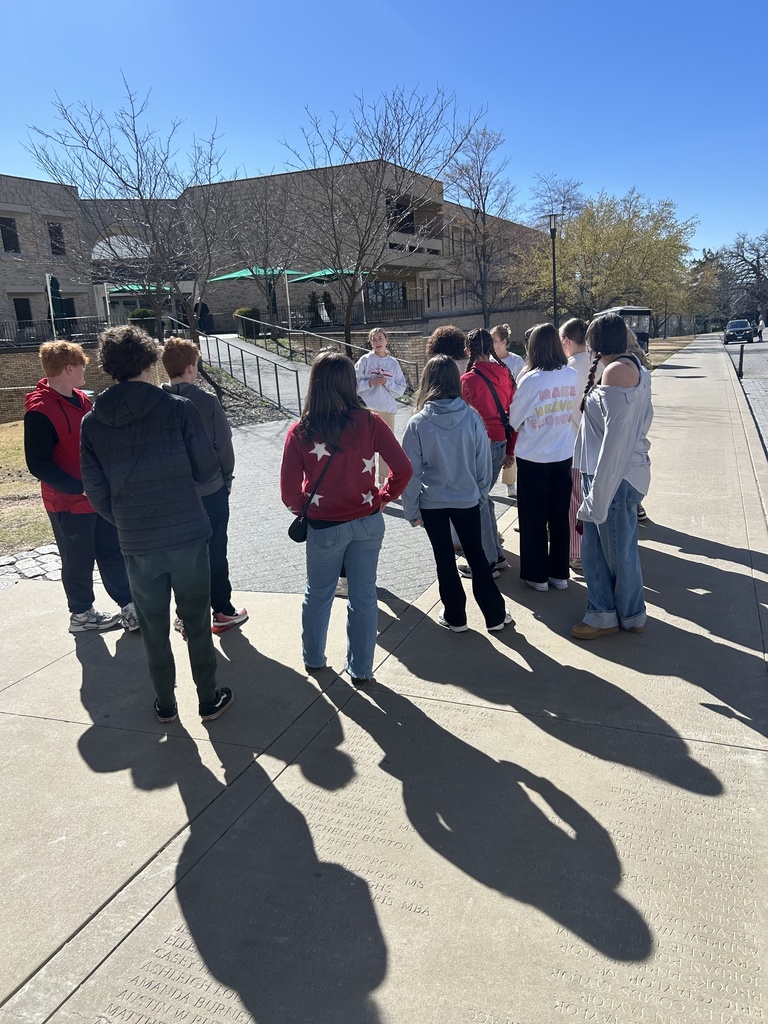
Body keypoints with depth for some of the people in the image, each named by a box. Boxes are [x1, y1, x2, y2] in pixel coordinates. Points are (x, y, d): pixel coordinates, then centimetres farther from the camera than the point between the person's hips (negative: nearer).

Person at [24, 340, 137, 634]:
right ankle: (81, 614, 26)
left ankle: (129, 606, 22)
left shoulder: (82, 399, 6)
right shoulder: (39, 411, -19)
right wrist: (81, 488, -23)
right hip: (68, 504, -7)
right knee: (78, 563, 9)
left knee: (113, 554, 12)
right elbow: (38, 464, -20)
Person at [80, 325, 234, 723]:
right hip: (187, 533, -2)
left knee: (153, 626, 17)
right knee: (196, 619, 12)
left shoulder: (92, 422, -2)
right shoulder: (178, 407, -10)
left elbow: (95, 489, 1)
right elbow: (207, 467, -6)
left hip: (136, 541, 2)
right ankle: (209, 699, 24)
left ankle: (165, 704, 31)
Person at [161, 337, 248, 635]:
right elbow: (224, 443, -11)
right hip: (211, 489, -3)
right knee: (215, 552, 10)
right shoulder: (206, 401, -14)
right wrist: (226, 476, 4)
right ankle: (222, 612, 19)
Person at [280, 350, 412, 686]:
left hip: (325, 527, -1)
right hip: (368, 522, 1)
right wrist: (383, 497, 4)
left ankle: (313, 658, 40)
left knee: (318, 593, 21)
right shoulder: (369, 422, -12)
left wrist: (306, 510, 9)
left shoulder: (300, 432, -14)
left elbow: (290, 492, -12)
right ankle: (361, 669, 26)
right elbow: (403, 468, -12)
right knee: (363, 595, 14)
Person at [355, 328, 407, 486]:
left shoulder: (393, 363, 4)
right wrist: (370, 382, -17)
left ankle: (383, 478, 23)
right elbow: (355, 384, -4)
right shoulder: (365, 360, -1)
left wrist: (387, 382, -12)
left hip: (388, 409, 3)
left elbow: (400, 389, 3)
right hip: (368, 409, -2)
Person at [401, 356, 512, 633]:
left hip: (432, 502, -1)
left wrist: (411, 509, 0)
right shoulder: (472, 417, -12)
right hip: (467, 499, 2)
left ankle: (455, 617, 25)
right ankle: (495, 615, 23)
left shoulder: (418, 423, -16)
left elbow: (412, 472, -11)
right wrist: (481, 493, 12)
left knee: (445, 559, 14)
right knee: (477, 555, 16)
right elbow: (484, 462, -4)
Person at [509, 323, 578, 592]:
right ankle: (559, 573, 25)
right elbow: (572, 410, 9)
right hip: (563, 455, 4)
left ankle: (537, 575, 19)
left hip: (533, 458, -4)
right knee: (559, 515, 15)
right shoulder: (572, 375, -5)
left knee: (533, 518, 9)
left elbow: (514, 421, -7)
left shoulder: (530, 380, -18)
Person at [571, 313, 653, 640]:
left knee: (619, 549, 8)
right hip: (614, 472, 9)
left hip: (615, 475, -9)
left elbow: (615, 438, -23)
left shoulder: (617, 371, -19)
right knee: (595, 547, 16)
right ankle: (604, 612, 29)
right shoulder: (634, 367, 11)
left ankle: (631, 615, 28)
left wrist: (599, 492, -20)